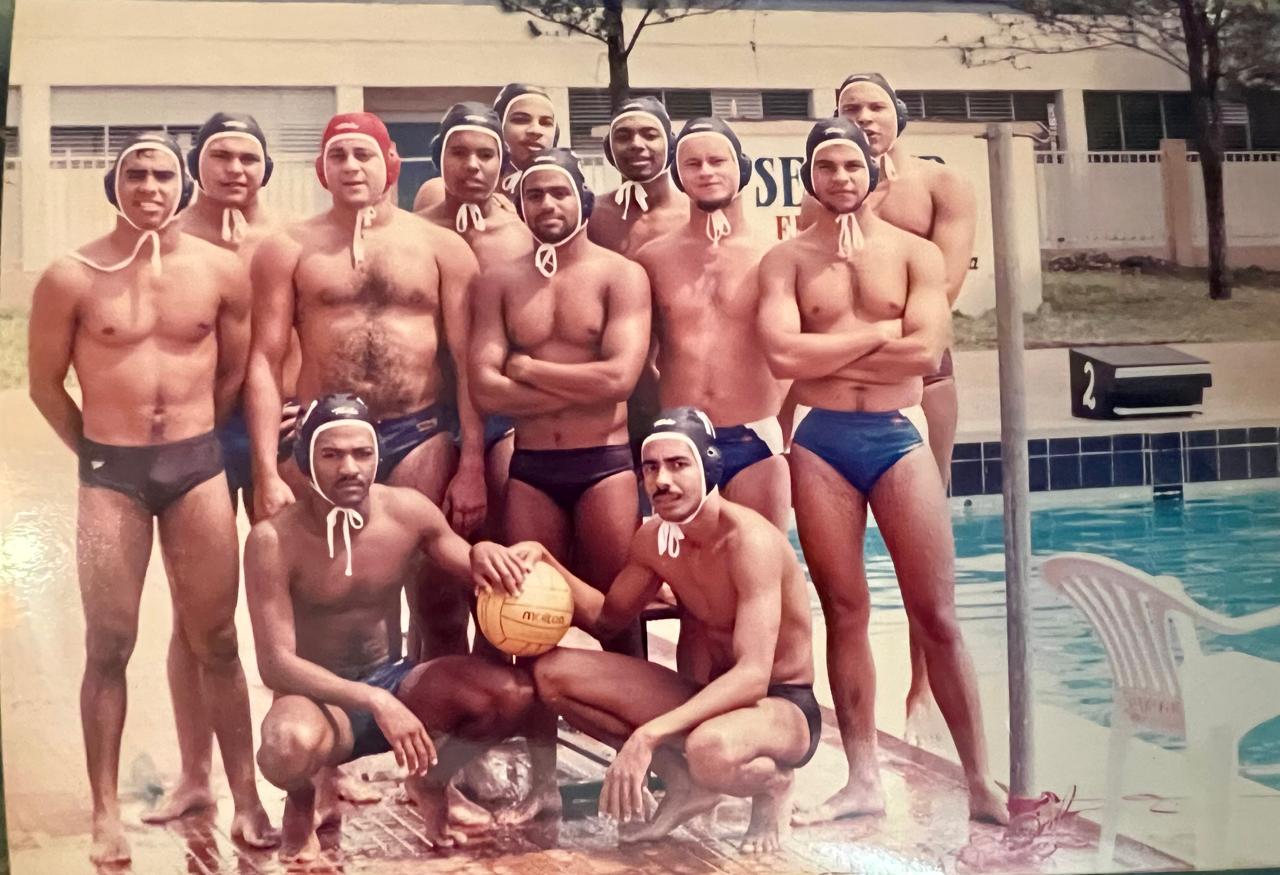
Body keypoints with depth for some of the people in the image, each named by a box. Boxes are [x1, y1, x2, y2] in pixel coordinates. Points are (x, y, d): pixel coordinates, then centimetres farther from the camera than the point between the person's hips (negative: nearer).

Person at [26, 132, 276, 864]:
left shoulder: (221, 270, 0)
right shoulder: (73, 277, -5)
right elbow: (46, 382, 4)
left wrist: (193, 440, 11)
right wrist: (99, 451, 8)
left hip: (198, 463, 1)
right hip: (111, 470, -1)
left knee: (216, 640, 6)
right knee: (110, 644, 3)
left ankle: (247, 798, 13)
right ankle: (107, 815, 11)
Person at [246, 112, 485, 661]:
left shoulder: (441, 247, 7)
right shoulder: (288, 250, 6)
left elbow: (467, 361, 3)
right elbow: (265, 362, 1)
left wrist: (472, 466, -4)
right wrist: (266, 473, -8)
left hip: (421, 436, 0)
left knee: (439, 603, 3)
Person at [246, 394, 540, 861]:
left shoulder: (408, 510, -7)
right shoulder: (273, 540, -19)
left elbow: (473, 575, 6)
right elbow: (275, 664, -23)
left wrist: (485, 555, -21)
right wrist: (373, 701, -35)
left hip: (394, 679, 4)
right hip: (321, 695, -4)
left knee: (514, 694, -22)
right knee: (290, 743, -41)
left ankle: (430, 783, 10)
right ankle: (301, 803, 1)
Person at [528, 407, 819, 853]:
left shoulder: (750, 540, -25)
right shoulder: (653, 539, -1)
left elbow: (753, 677, -32)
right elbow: (606, 619, 15)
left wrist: (649, 735, -41)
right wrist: (546, 564, -4)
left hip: (784, 707, -7)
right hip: (718, 699, 7)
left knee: (710, 749, -43)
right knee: (553, 672, -6)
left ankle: (774, 784, -5)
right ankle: (684, 782, 3)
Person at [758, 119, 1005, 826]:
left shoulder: (915, 253, 7)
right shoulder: (787, 259, 7)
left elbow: (926, 352, -9)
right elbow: (781, 355, -10)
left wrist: (822, 357, -6)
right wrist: (881, 332, -6)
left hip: (897, 438, 0)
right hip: (821, 443, 1)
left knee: (937, 618, -1)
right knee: (844, 610, 4)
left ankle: (982, 786, 5)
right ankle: (863, 782, 12)